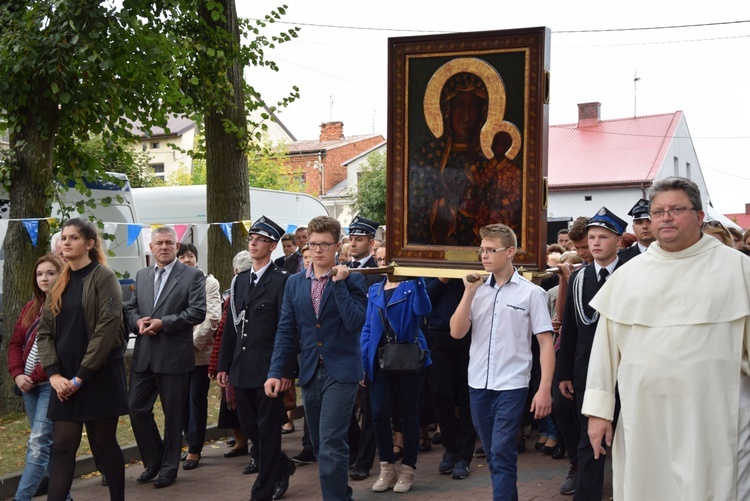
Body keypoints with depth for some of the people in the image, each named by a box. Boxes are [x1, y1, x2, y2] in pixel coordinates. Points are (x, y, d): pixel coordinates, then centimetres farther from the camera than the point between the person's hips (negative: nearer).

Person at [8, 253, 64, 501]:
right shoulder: (31, 307, 14)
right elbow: (15, 343, 14)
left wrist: (36, 376, -15)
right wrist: (17, 374, -1)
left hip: (52, 384, -8)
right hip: (30, 385, 8)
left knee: (38, 444, -10)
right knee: (48, 442, 14)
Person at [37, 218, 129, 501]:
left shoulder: (103, 277, -6)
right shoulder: (60, 283, 12)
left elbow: (108, 329, -15)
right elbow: (45, 330, 8)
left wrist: (81, 376, -16)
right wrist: (54, 373, -7)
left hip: (100, 375, -5)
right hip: (66, 380, 5)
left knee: (104, 442, 4)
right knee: (63, 445, 2)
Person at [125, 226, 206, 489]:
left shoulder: (192, 276, -3)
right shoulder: (142, 276, 14)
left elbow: (198, 312, -12)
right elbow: (130, 307, 17)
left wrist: (163, 323, -18)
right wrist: (138, 321, -6)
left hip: (174, 356, -5)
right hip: (143, 356, 5)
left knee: (173, 414, 5)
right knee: (137, 409, 7)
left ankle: (169, 467, 20)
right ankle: (153, 461, 25)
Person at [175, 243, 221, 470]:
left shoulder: (209, 283, 0)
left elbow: (212, 318, -8)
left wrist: (194, 342, -12)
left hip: (200, 352, -3)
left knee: (197, 399, -1)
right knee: (183, 399, 7)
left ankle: (195, 450, 6)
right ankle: (191, 444, 21)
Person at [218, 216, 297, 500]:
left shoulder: (282, 281, -8)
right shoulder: (239, 281, 12)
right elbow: (232, 327, 13)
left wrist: (286, 372, -15)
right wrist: (224, 366, 10)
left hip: (268, 368, -6)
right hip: (242, 368, 7)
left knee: (268, 430, 3)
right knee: (248, 426, 13)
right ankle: (282, 467, 35)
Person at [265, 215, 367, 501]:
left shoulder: (352, 280, -3)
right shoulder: (294, 283, 9)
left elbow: (355, 322, -16)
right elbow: (286, 330, 7)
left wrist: (339, 283, -17)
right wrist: (275, 371, 0)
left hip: (340, 372, -5)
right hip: (310, 371, 5)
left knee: (330, 444, -14)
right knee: (320, 445, 14)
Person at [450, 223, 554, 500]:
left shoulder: (531, 293, -4)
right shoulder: (477, 290, 7)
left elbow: (546, 343, -5)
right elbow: (456, 332, -1)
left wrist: (545, 389, -12)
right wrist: (469, 291, -8)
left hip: (511, 385, -4)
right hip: (478, 384, 5)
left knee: (502, 454, -8)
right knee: (493, 454, 13)